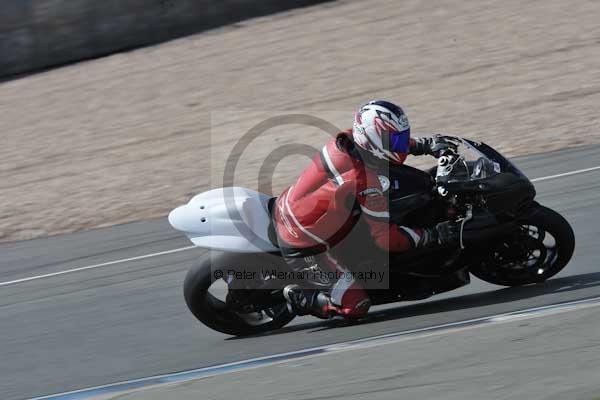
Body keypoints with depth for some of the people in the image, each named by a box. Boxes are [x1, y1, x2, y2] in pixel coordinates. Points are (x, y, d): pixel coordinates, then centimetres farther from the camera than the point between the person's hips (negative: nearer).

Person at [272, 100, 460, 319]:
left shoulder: (347, 139, -7)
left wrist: (427, 145, 9)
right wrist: (434, 236, -18)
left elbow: (386, 142, 17)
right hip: (302, 249, -9)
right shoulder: (365, 182, -29)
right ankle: (299, 296, 4)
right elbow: (387, 238, -23)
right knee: (356, 306, -10)